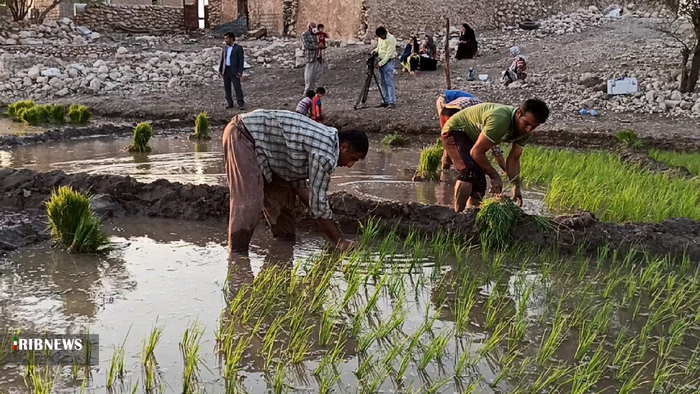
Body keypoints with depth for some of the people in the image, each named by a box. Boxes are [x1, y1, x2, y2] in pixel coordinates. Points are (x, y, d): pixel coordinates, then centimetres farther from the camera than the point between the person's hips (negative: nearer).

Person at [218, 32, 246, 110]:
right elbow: (222, 60, 16)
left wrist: (240, 72, -15)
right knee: (227, 88, 7)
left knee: (237, 87, -8)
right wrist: (220, 70, 9)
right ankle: (229, 103, 14)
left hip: (234, 71, -6)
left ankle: (241, 104, -7)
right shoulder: (225, 48, 13)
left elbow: (241, 60, -8)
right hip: (225, 71, 6)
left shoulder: (238, 48, -4)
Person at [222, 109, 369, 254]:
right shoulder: (325, 155, -21)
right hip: (241, 136, -10)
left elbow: (299, 180, 13)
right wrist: (339, 241, -7)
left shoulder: (327, 138, 9)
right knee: (249, 201, -16)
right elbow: (318, 203, -16)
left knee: (282, 192, 13)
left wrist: (325, 219, 10)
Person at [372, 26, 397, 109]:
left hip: (388, 62, -8)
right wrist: (375, 51, 0)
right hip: (381, 62, 8)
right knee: (383, 82, 9)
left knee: (389, 82, -12)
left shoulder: (391, 39, -17)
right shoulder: (380, 39, 7)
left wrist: (380, 64, -19)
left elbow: (389, 54, -20)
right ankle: (386, 101, 14)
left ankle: (392, 102, -14)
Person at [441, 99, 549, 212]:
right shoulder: (500, 119, -38)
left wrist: (516, 187, -12)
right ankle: (458, 214, -25)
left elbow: (513, 159, -2)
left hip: (471, 138, 9)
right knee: (470, 171, -29)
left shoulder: (526, 131, -11)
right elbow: (476, 152, -30)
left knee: (479, 183, 5)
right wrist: (495, 176, -21)